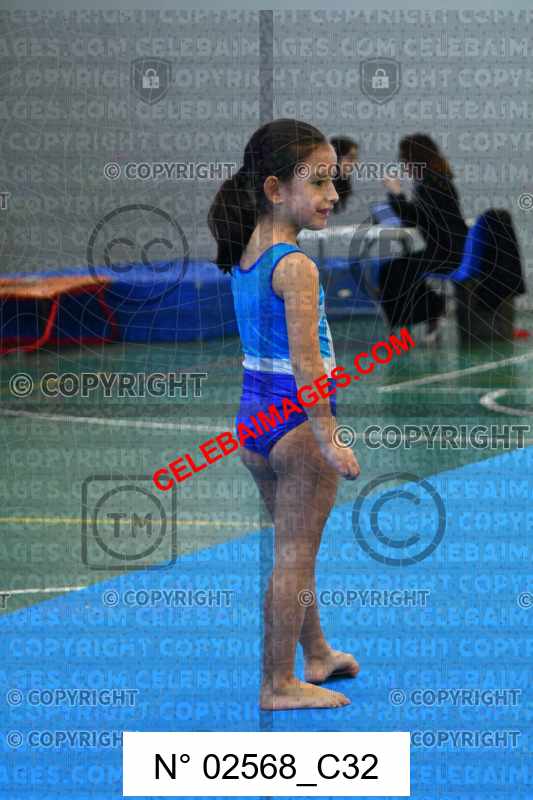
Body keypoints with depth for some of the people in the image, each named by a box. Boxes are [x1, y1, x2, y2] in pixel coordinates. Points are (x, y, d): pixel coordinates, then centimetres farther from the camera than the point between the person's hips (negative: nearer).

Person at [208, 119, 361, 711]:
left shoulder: (245, 256, 6)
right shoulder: (295, 266, -20)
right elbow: (305, 361, -25)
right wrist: (328, 440, -24)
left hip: (253, 417, 9)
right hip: (298, 421, -9)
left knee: (293, 551, 22)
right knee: (294, 558, 1)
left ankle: (317, 655, 38)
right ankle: (278, 684, 8)